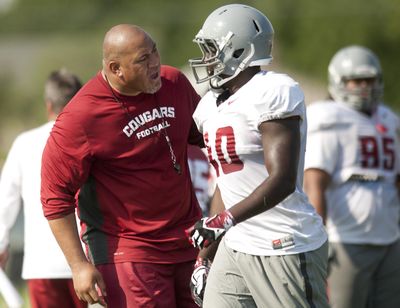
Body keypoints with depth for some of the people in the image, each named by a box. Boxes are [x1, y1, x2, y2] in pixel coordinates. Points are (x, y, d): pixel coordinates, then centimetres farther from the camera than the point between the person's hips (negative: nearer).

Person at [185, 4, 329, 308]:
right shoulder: (213, 105, 12)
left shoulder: (272, 93, -15)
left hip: (286, 249, -8)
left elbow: (282, 181, -24)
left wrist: (225, 220, -33)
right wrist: (205, 257, 19)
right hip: (236, 248, 8)